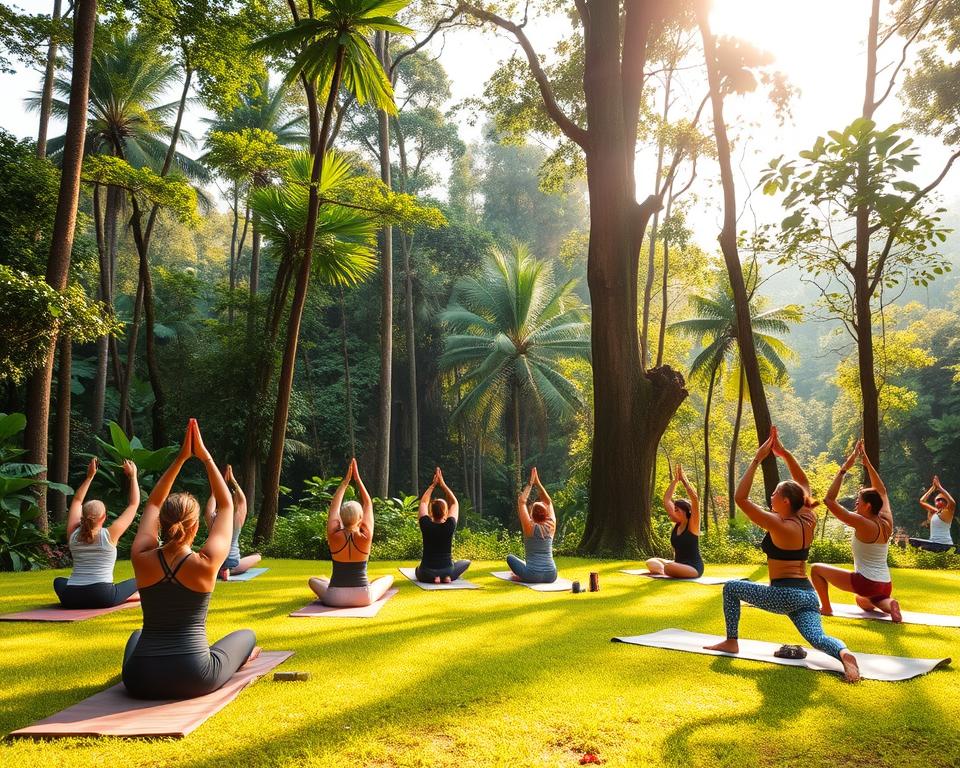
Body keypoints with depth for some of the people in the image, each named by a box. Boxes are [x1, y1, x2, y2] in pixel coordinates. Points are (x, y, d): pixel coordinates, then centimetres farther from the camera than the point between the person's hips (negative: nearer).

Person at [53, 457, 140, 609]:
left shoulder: (73, 534, 7)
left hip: (72, 600, 1)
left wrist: (90, 476, 31)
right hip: (103, 598, -1)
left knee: (58, 581, 35)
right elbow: (134, 504, 9)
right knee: (136, 582, 24)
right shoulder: (110, 535, -3)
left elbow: (77, 501, 25)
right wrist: (133, 476, 17)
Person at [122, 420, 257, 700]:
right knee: (246, 635, 26)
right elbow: (226, 505, 1)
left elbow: (153, 504, 11)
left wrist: (180, 459, 11)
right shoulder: (206, 564, -13)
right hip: (195, 681, -3)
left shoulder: (143, 560, -6)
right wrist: (205, 457, 5)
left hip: (141, 682, 3)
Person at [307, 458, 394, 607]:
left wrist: (346, 481, 11)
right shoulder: (365, 537, -8)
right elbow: (368, 505, 5)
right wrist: (357, 478, 11)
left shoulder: (334, 536, -9)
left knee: (313, 580, 30)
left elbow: (334, 506, 6)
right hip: (363, 598, 0)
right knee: (389, 578, 26)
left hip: (335, 598, 0)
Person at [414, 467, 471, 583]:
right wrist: (443, 484, 7)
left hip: (427, 573, 0)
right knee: (466, 562, 30)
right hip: (447, 570, 0)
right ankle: (448, 577, 2)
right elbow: (454, 503, 4)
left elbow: (423, 503, 5)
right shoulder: (450, 526, -11)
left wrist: (433, 485, 10)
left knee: (418, 569, 37)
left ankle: (433, 578, 4)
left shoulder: (426, 526, -11)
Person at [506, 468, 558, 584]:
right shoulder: (551, 526, -1)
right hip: (551, 577, 4)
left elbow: (521, 502, -3)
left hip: (533, 576, -4)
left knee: (510, 557, 23)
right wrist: (537, 483, 12)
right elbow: (549, 502, 11)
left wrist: (530, 484, 3)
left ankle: (521, 577, 13)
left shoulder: (530, 527, -10)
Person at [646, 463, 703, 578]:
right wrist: (675, 480, 3)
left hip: (694, 568, -8)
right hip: (678, 565, 8)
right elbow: (666, 500, 8)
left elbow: (695, 499, -24)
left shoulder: (692, 524, -11)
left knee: (668, 567, -33)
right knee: (651, 562, 1)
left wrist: (684, 480, -21)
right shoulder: (677, 524, 7)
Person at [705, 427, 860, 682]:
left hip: (784, 595, -7)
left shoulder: (779, 526, -15)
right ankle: (843, 654, -36)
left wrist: (757, 459, -15)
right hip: (808, 595, 7)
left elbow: (740, 498, -17)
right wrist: (784, 453, 14)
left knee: (731, 588, 10)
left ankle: (731, 642, 13)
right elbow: (803, 483, 19)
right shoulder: (808, 521, 5)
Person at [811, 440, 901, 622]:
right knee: (862, 601, 38)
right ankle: (888, 603, 8)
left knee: (816, 569, 4)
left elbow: (829, 500, -19)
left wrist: (844, 468, -17)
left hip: (866, 583, -8)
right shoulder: (887, 522, 3)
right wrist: (867, 463, 14)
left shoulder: (862, 524, -17)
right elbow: (882, 492, 18)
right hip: (885, 586, 8)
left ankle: (826, 608, 6)